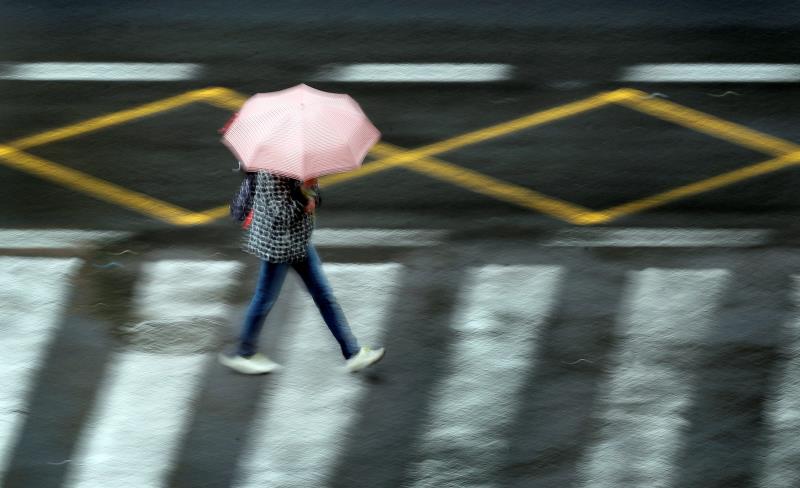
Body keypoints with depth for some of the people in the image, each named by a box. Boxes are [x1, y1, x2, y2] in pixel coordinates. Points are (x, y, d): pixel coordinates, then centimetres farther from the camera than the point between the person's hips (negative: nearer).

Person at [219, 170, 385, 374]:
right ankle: (243, 354, 26)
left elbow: (314, 189, 11)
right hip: (278, 243, -9)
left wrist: (312, 199, -11)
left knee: (324, 294, 11)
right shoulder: (272, 172, -24)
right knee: (265, 298, 7)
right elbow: (280, 213, -27)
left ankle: (352, 352, 16)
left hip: (300, 240, 9)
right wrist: (304, 191, -31)